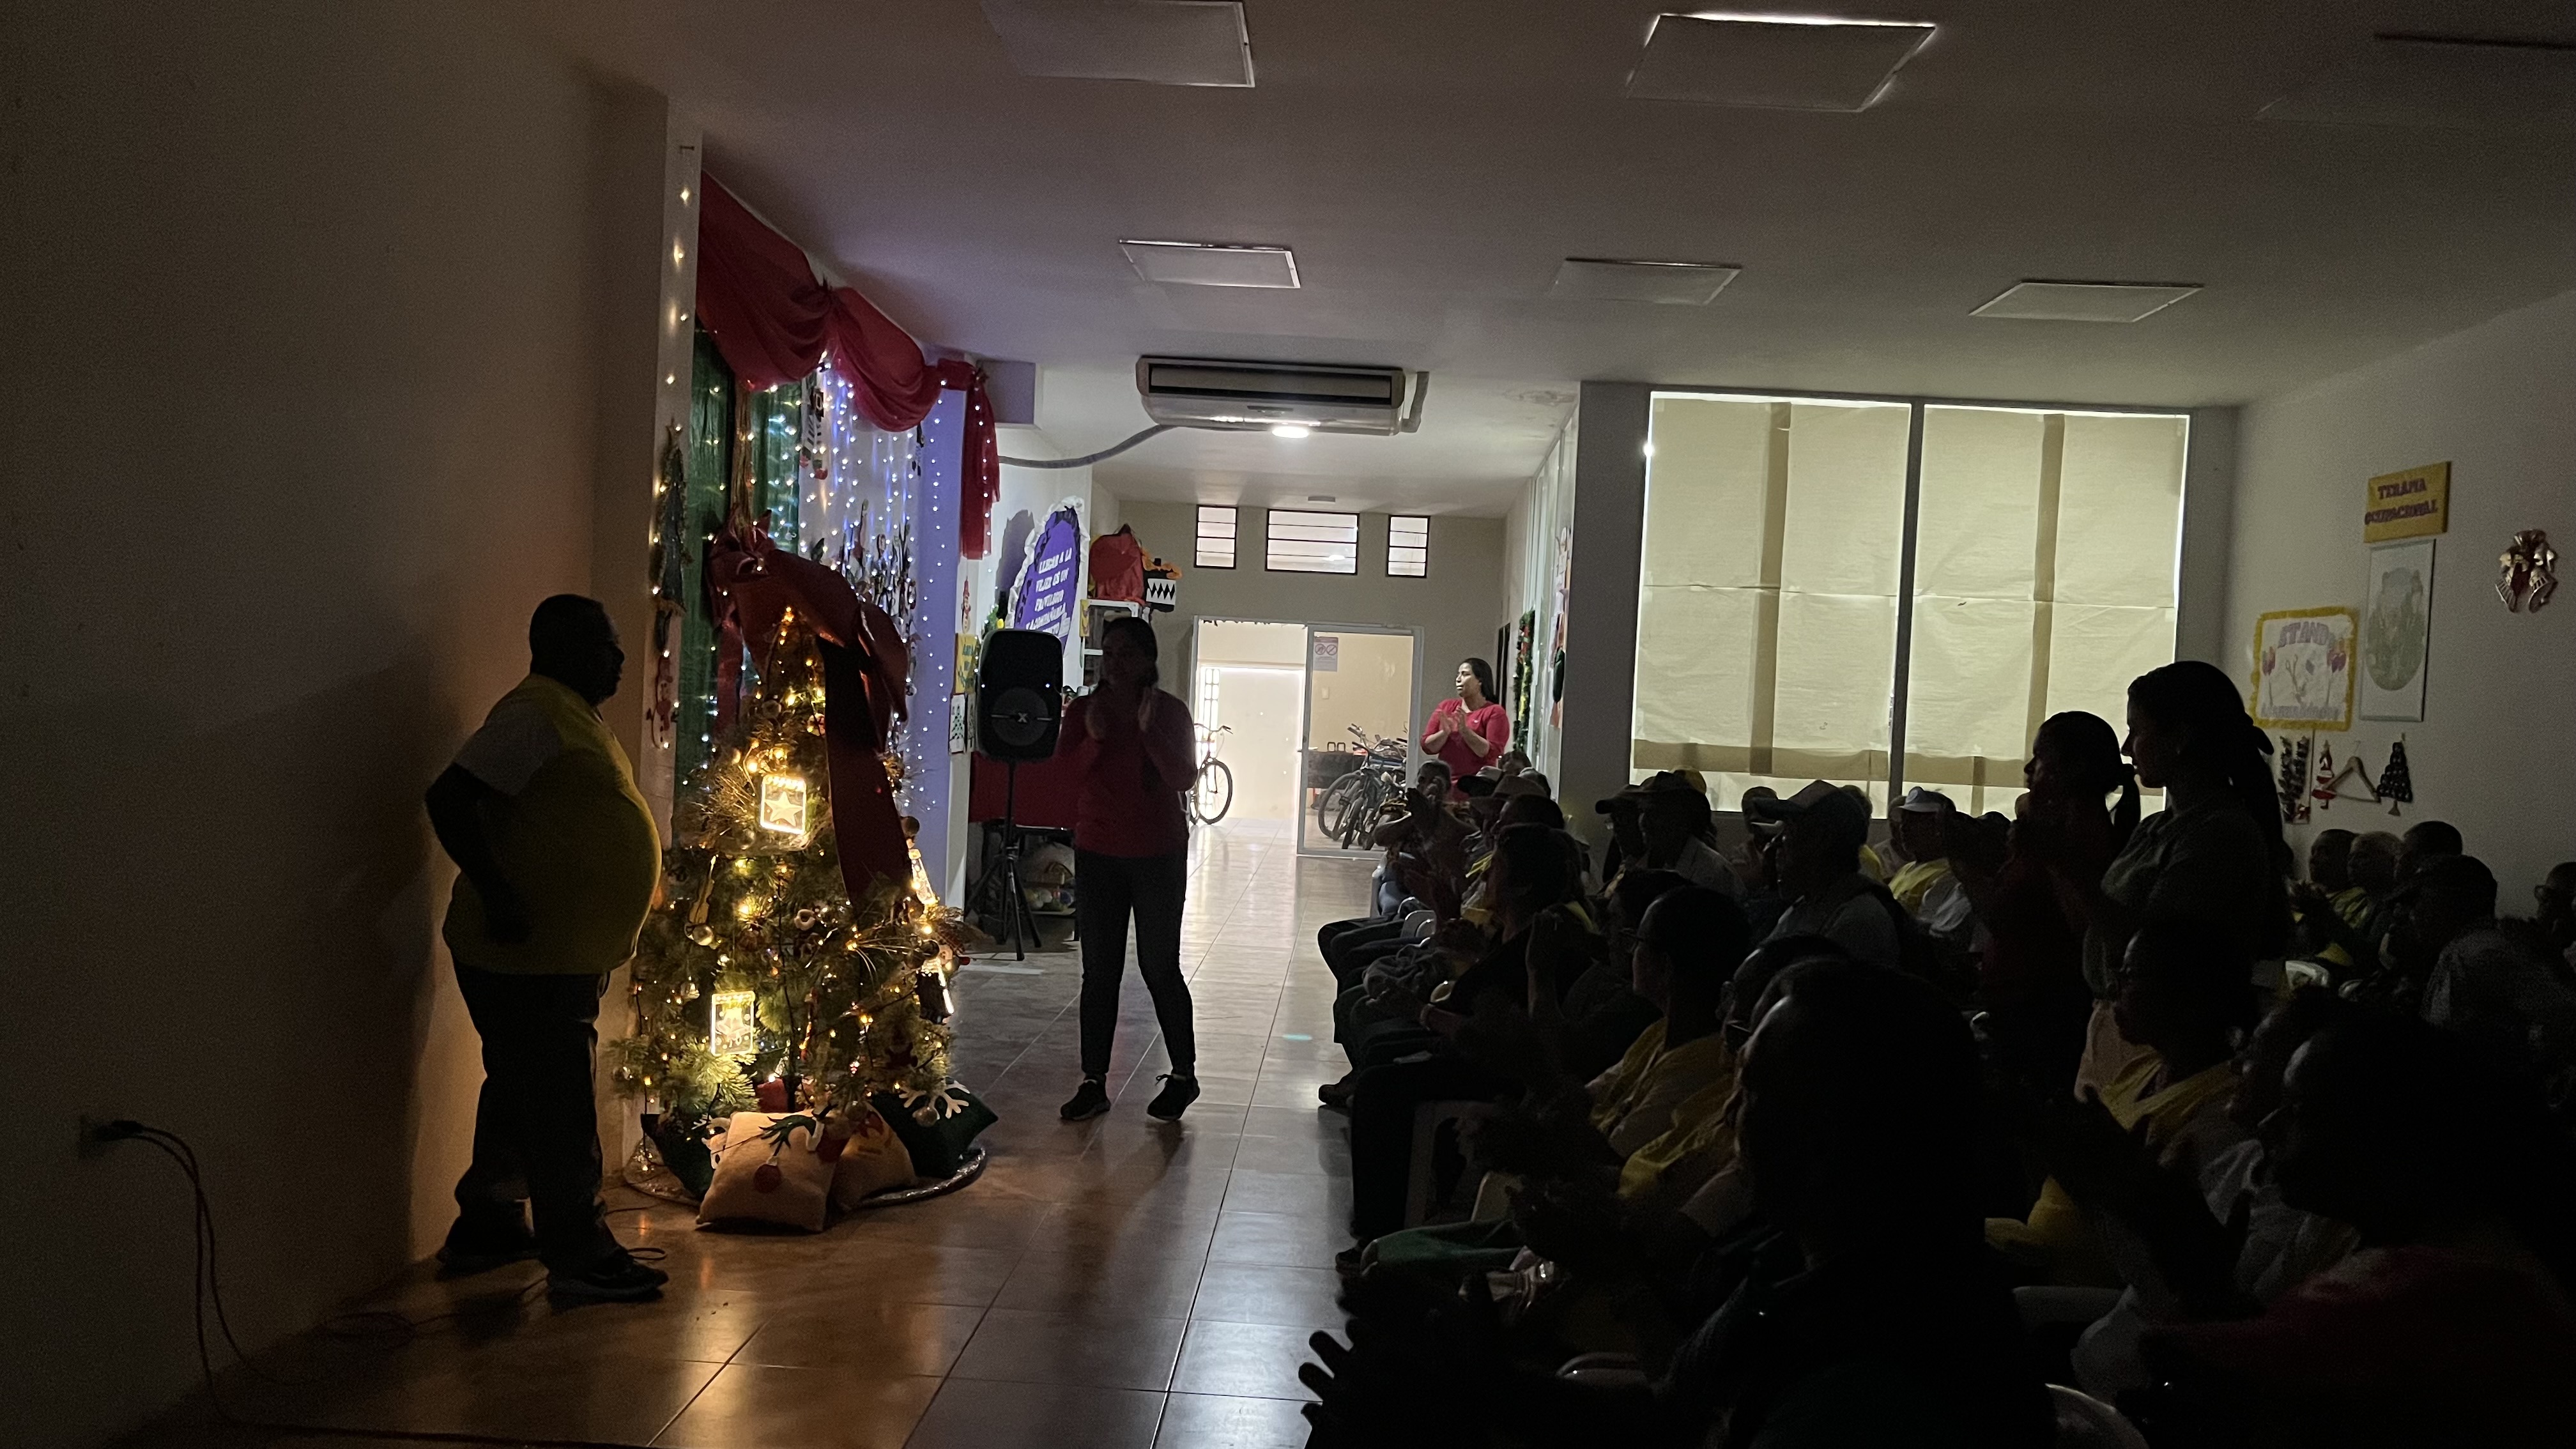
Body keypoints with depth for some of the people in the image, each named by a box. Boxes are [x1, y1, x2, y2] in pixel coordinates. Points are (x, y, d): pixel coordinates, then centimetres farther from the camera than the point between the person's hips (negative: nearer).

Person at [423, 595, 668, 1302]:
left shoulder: (574, 715, 15)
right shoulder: (534, 715, -16)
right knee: (558, 1108, -3)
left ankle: (485, 1229, 31)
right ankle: (580, 1257, 4)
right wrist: (496, 896, -27)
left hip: (561, 958, 10)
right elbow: (448, 799, -24)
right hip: (528, 958, -10)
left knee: (523, 1095, 19)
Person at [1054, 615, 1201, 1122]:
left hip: (1158, 856, -2)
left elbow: (1183, 777, -12)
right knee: (1099, 971, 4)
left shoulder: (1171, 711, -3)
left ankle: (1184, 1075, 18)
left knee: (1160, 967, 2)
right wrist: (1094, 739, -20)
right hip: (1097, 853, 3)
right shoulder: (1082, 710, 3)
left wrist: (1149, 729, -22)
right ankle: (1094, 1082, 11)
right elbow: (1062, 773, -4)